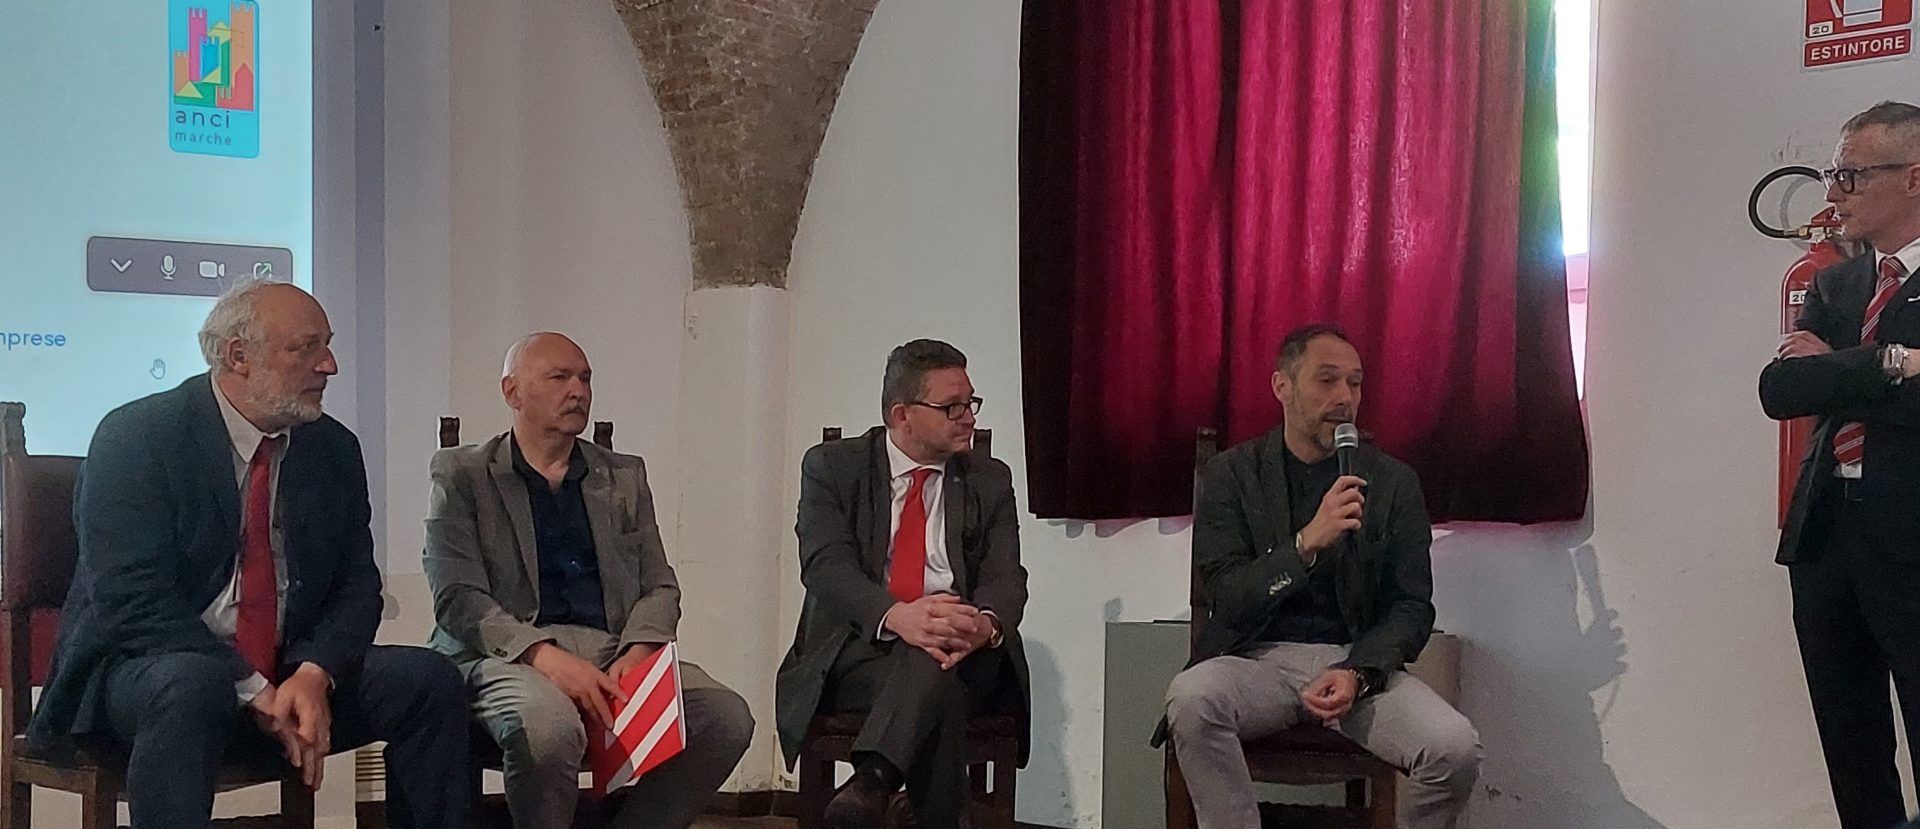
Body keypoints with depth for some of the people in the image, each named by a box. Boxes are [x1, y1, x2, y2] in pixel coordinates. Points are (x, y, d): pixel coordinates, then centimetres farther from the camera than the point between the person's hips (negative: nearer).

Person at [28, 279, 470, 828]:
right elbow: (132, 599, -18)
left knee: (430, 679, -14)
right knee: (191, 687, -38)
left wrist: (314, 674, -16)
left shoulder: (333, 448, 6)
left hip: (289, 673, 5)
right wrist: (252, 691, -25)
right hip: (145, 668, -5)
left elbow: (356, 584, 5)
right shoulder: (134, 436, -10)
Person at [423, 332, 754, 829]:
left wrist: (635, 654, -7)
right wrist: (543, 655, -21)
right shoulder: (462, 474, 8)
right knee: (548, 727, -38)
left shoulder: (625, 476, 21)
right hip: (508, 653, -4)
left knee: (726, 717, -23)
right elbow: (457, 597, -4)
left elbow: (660, 586, 16)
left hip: (612, 654, 4)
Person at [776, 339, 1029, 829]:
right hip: (858, 651, -2)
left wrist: (986, 624, -27)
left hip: (964, 653, 2)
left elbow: (1005, 578, 1)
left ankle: (871, 786, -53)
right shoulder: (831, 467, 6)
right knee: (937, 685, -37)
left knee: (933, 662, -37)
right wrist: (896, 615, -32)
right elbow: (826, 565, -10)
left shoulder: (991, 481, 14)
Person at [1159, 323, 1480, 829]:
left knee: (1456, 749, -25)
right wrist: (1307, 542, -24)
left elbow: (1412, 607, 5)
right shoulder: (1231, 475, 1)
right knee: (1191, 698, -34)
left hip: (1358, 660, 2)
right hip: (1259, 659, -1)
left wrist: (1357, 673, -16)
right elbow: (1227, 598, -8)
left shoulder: (1393, 482, 6)